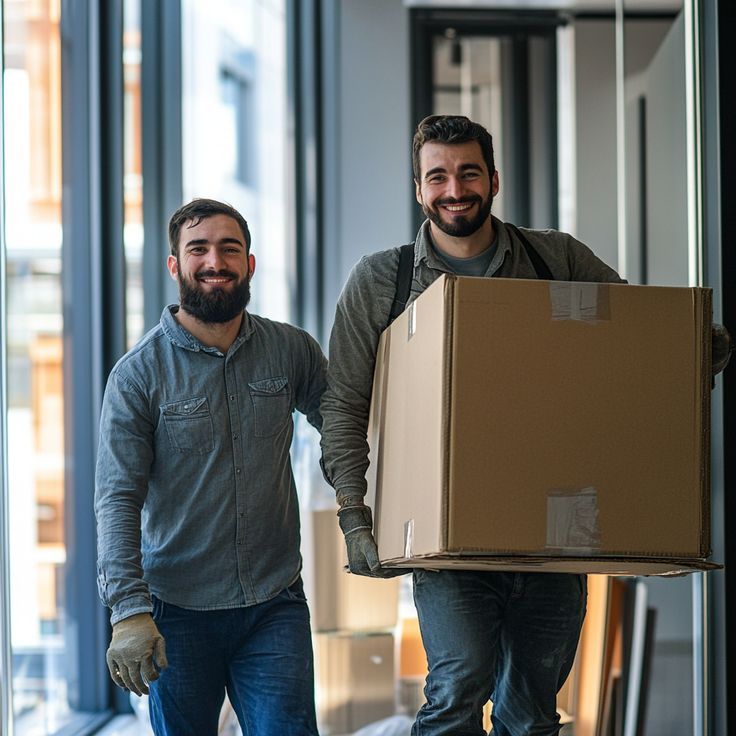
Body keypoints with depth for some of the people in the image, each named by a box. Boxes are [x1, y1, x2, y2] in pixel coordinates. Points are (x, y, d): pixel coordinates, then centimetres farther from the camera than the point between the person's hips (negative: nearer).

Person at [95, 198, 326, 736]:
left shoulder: (292, 351, 3)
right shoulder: (139, 374, -5)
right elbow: (117, 500, -9)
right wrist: (129, 609, -19)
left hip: (275, 606, 1)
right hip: (178, 611, -1)